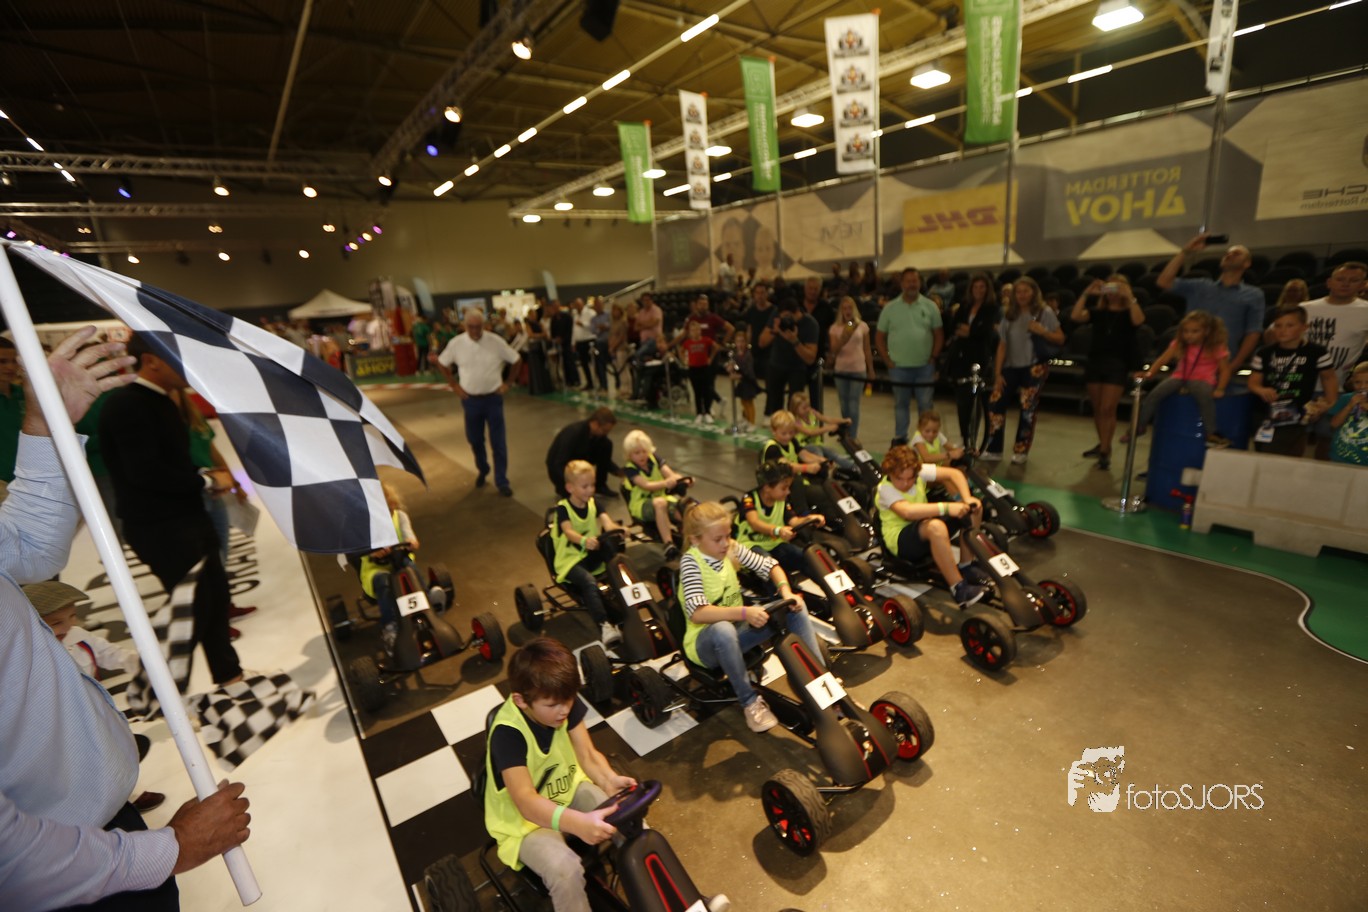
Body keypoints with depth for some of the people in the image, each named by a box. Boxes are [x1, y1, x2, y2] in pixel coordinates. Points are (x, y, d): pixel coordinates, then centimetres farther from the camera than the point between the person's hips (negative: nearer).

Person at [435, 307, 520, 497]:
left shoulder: (495, 341, -9)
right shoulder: (456, 343, -5)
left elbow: (516, 360, 1)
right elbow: (442, 363, 9)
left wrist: (507, 383, -2)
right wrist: (454, 385, 3)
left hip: (493, 397, -2)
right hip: (470, 400, 2)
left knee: (498, 442, 0)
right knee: (474, 439, 14)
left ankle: (502, 481, 11)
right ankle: (482, 470, 39)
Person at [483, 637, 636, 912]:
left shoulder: (566, 704, -14)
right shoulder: (507, 733, -31)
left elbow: (588, 755, -13)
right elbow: (527, 801, -37)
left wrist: (610, 780, -34)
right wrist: (578, 823, -53)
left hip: (569, 789, 5)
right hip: (526, 819, -5)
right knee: (565, 870, -32)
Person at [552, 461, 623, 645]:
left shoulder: (593, 504, 7)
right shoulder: (563, 508, -9)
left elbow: (606, 520, -12)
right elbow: (568, 531, -27)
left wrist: (613, 528, -38)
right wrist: (583, 541, -50)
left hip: (594, 554, 5)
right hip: (570, 560, -4)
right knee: (589, 581, -34)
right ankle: (604, 625, -37)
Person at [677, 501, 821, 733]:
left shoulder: (731, 548, -5)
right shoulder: (691, 561, -22)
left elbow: (770, 565, 2)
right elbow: (697, 613, -34)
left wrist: (787, 593, -17)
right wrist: (744, 612, -42)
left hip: (737, 630, 6)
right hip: (705, 642, -6)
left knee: (795, 608, -8)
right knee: (723, 629, -41)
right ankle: (749, 701, -20)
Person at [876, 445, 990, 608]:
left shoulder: (919, 472, -6)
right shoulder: (885, 489, -23)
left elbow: (954, 473, -3)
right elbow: (907, 511, -41)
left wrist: (967, 499, -20)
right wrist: (946, 507, -43)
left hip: (926, 530, 8)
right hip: (900, 539, -7)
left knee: (974, 507, -3)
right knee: (935, 526, -40)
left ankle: (966, 566, 4)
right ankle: (959, 588, -30)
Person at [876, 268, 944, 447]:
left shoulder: (930, 307, 4)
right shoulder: (890, 308, 2)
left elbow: (939, 335, 6)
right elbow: (879, 338, 4)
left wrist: (933, 358, -2)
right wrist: (888, 361, -2)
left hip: (924, 366, 0)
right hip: (899, 367, 0)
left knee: (925, 404, 5)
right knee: (901, 404, 11)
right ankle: (899, 439, 22)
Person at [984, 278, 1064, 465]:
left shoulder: (1045, 312, 0)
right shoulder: (1009, 315, 8)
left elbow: (1060, 339, 0)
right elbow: (1002, 346, 6)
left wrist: (1042, 332, -18)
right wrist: (997, 373, 0)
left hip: (1034, 366, -3)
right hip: (1011, 366, 3)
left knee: (1028, 408, -4)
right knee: (995, 402, -6)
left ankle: (1020, 451, 8)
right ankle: (994, 449, 3)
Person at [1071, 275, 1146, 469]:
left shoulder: (1128, 313, 3)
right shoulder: (1097, 311, 10)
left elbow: (1138, 320, -20)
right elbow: (1076, 316, -7)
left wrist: (1130, 296, -20)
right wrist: (1087, 293, -9)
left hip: (1117, 364, -3)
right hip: (1094, 361, 4)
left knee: (1107, 409, -9)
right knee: (1097, 408, 10)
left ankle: (1105, 451, -3)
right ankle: (1103, 445, 26)